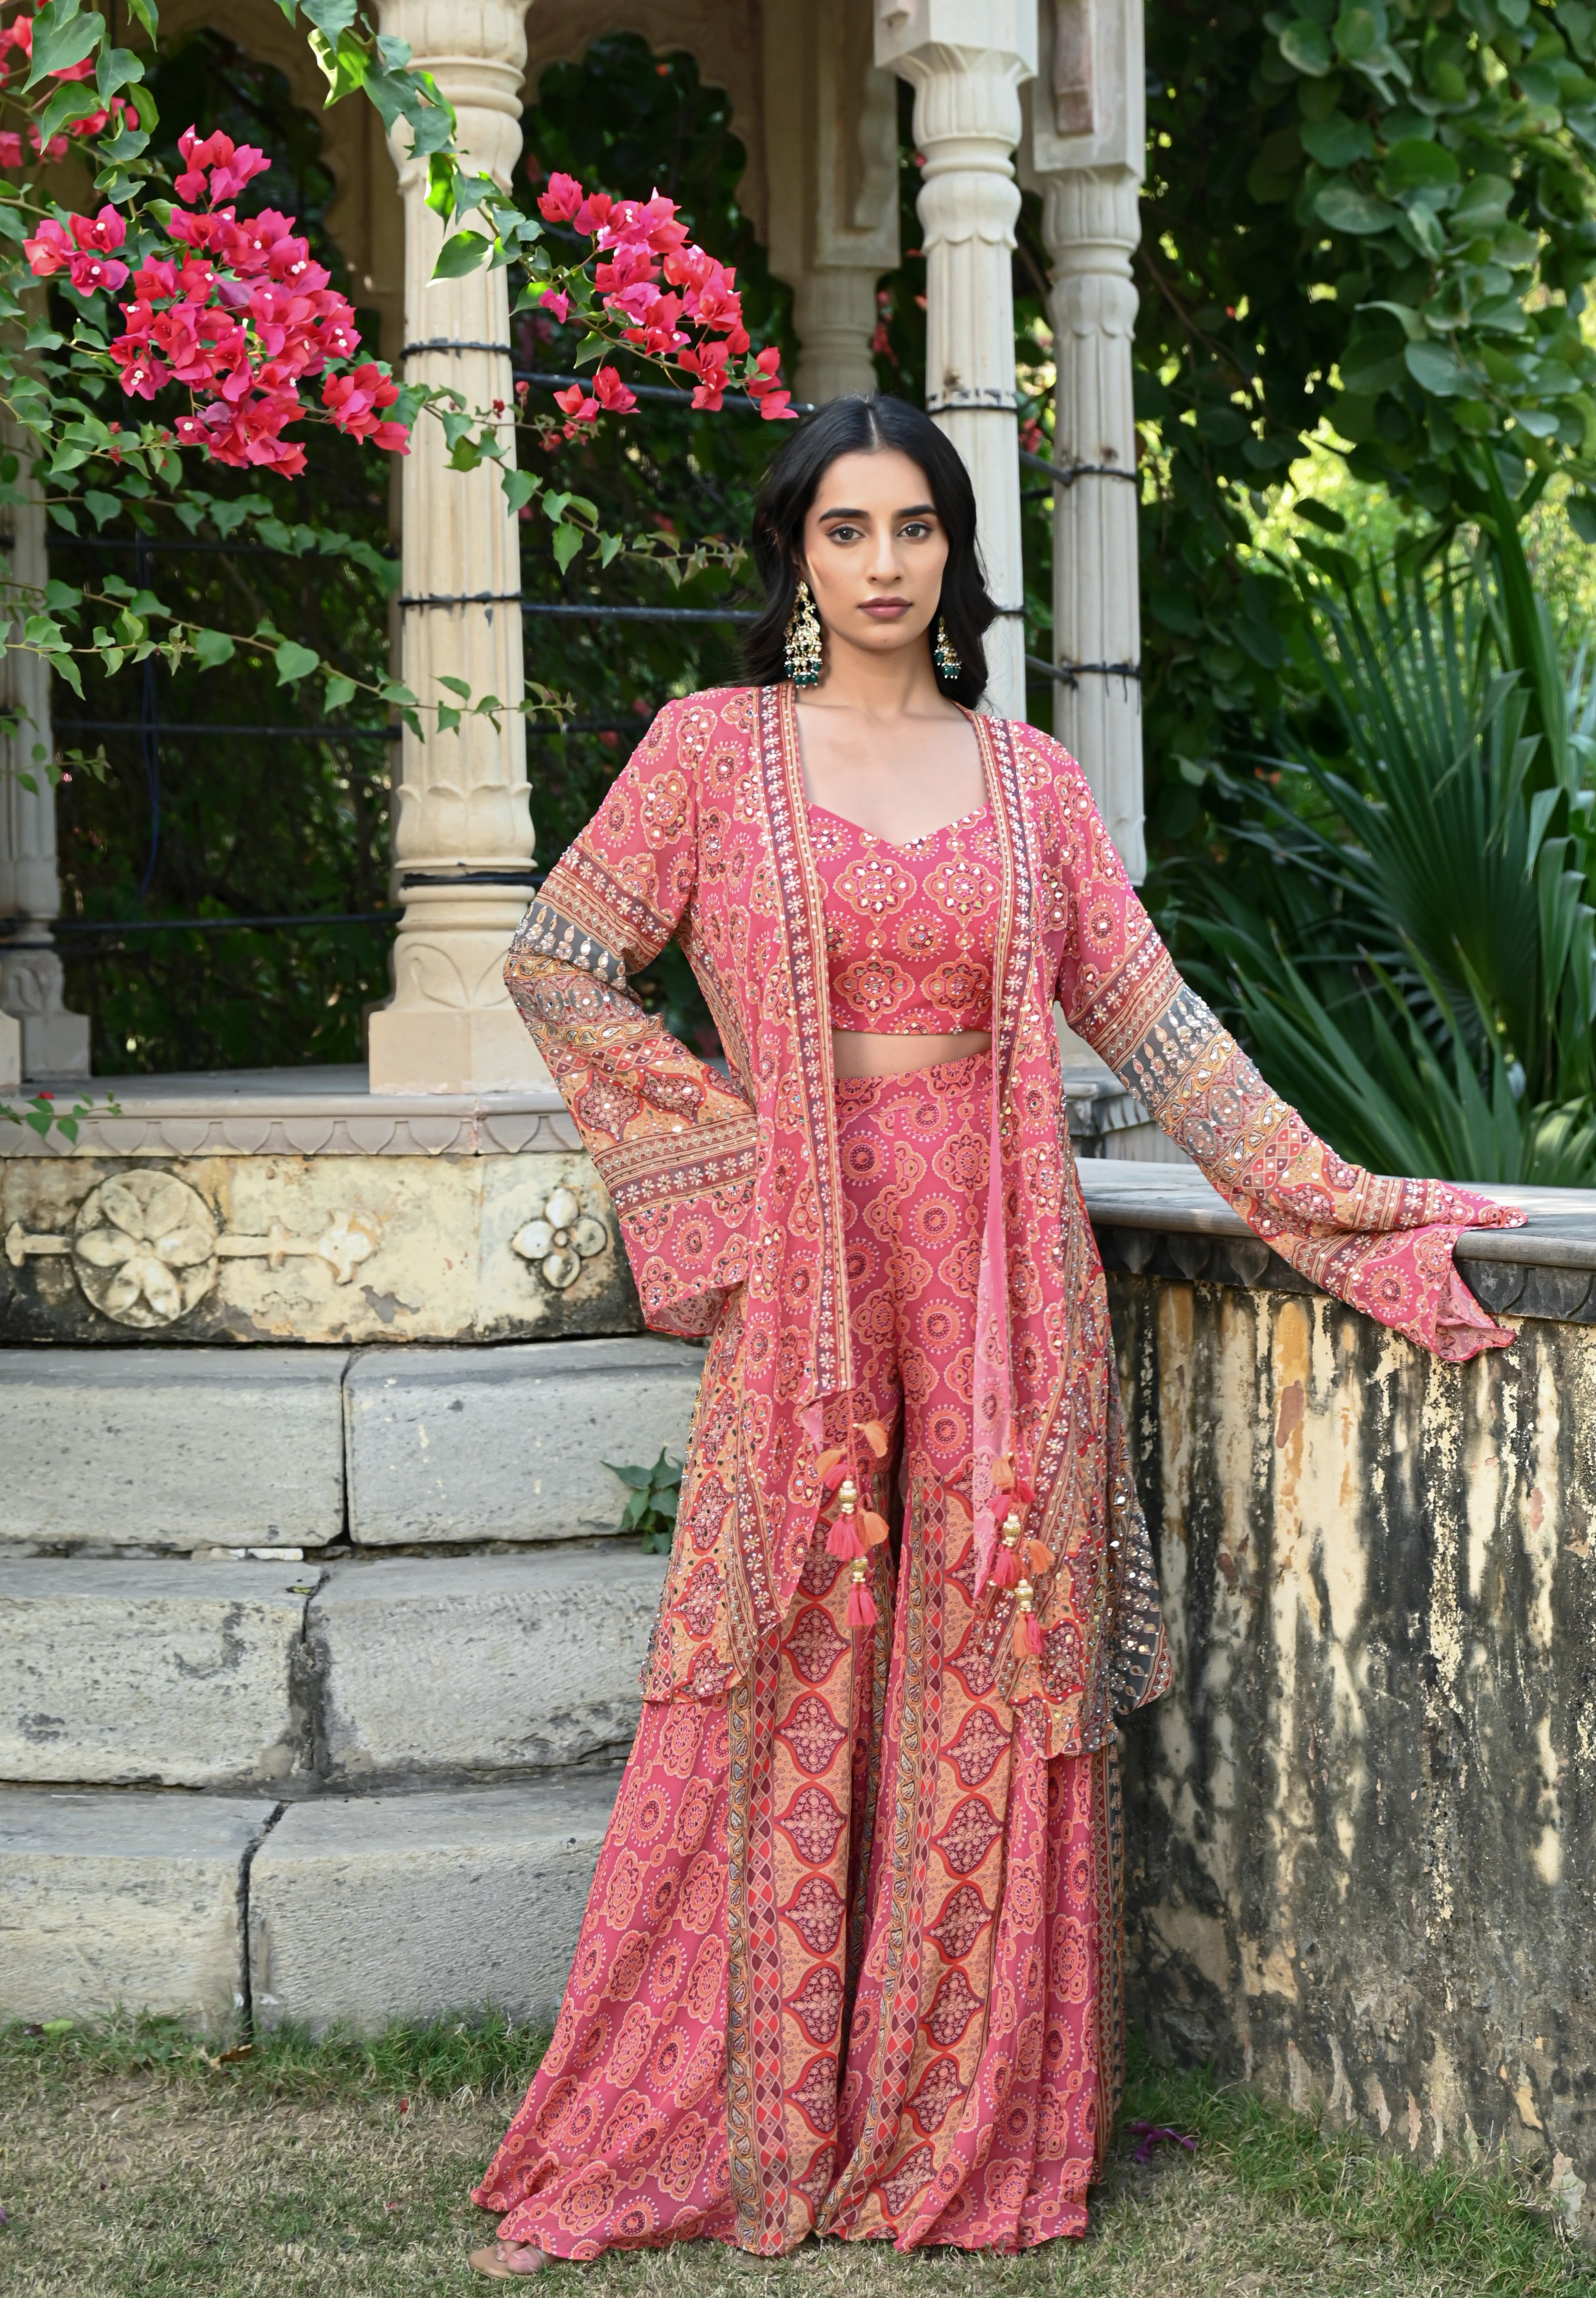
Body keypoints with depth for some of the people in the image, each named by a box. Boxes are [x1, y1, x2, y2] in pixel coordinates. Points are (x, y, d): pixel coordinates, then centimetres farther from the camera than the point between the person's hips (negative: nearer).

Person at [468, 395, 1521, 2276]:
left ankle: (975, 2128, 14)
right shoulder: (716, 746, 4)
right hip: (807, 1274, -2)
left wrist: (1340, 1208, 3)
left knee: (991, 1696, 3)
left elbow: (1156, 1025, 9)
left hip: (1003, 1273, 2)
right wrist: (721, 1144, 0)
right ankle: (737, 2135, 10)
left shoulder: (1029, 779, 10)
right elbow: (553, 963, 7)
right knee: (787, 1697, 0)